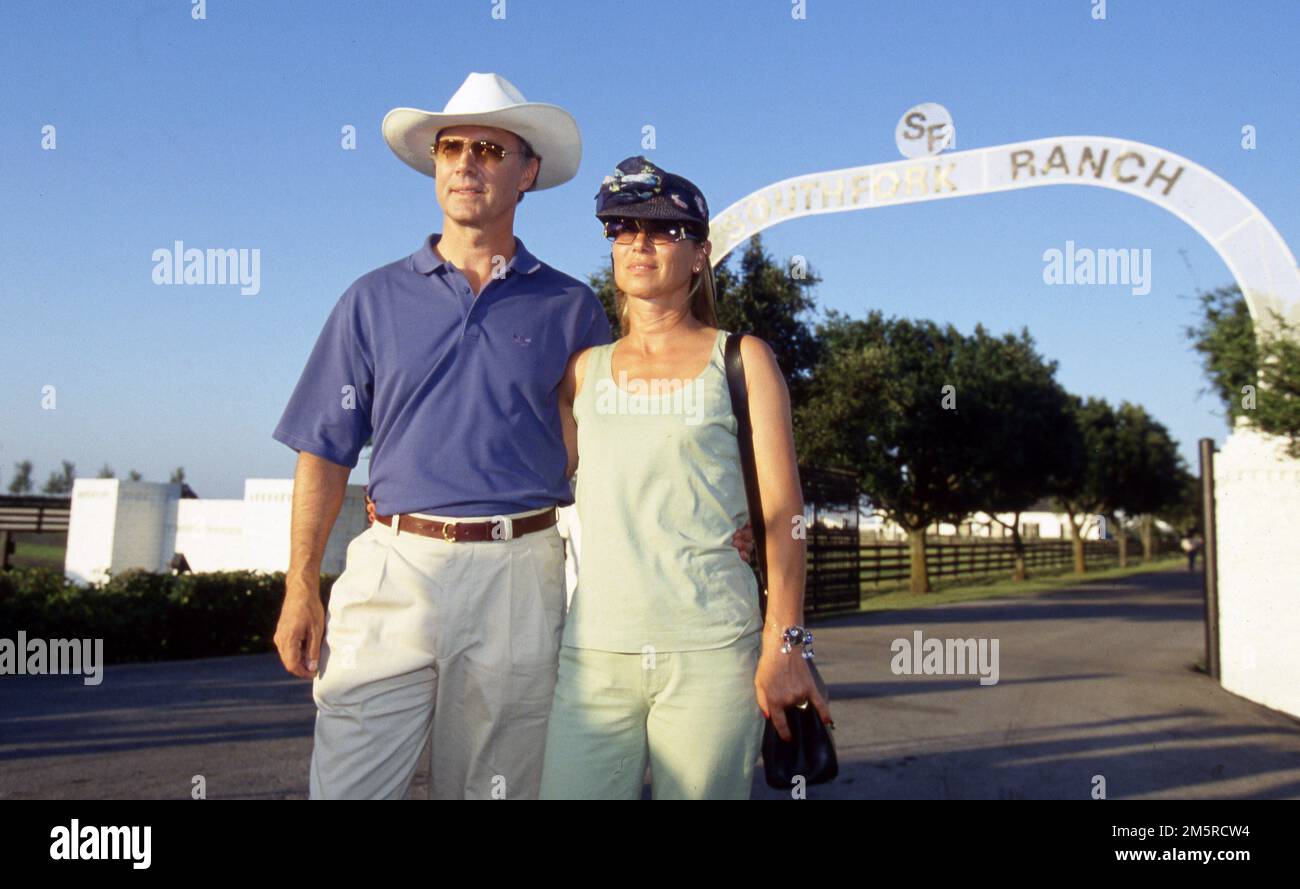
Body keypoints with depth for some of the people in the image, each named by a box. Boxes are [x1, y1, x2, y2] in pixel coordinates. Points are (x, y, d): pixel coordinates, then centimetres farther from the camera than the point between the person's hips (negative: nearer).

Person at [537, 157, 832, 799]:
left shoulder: (740, 359, 6)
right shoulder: (585, 369, 14)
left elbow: (782, 511, 0)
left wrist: (783, 643, -7)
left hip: (712, 651, -2)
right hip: (596, 650, 3)